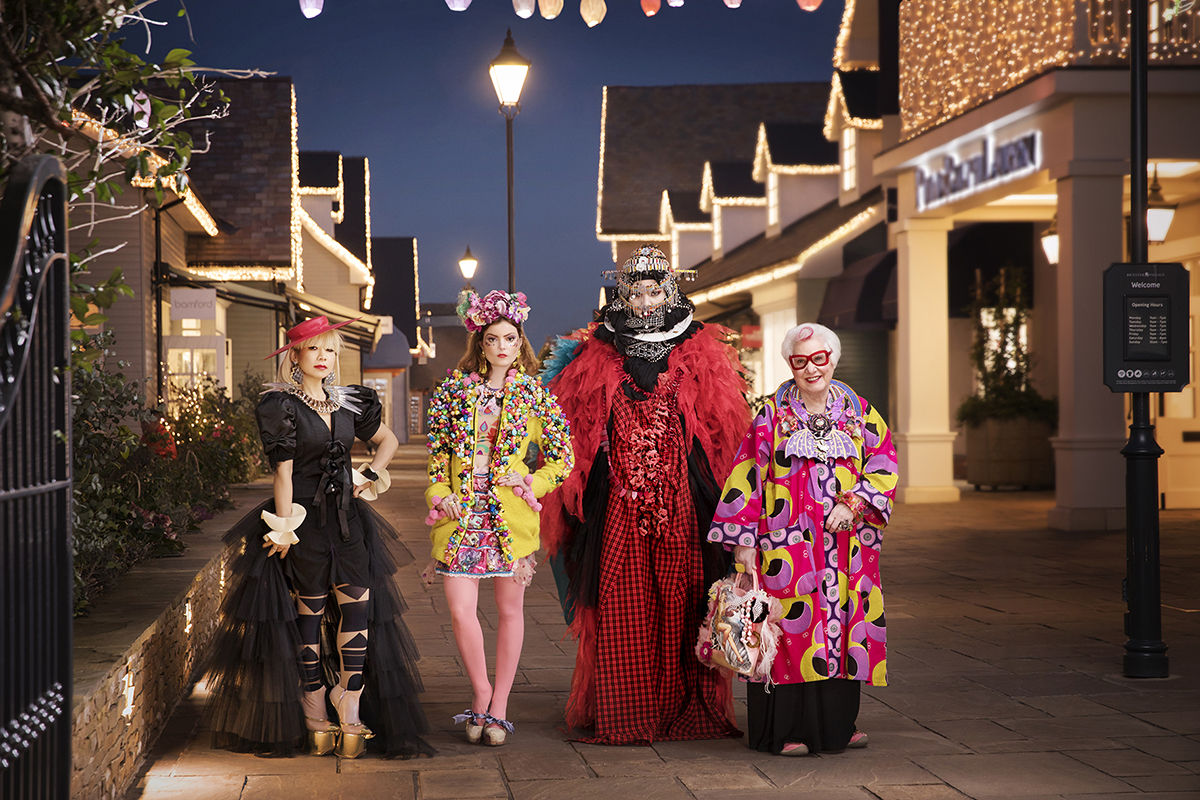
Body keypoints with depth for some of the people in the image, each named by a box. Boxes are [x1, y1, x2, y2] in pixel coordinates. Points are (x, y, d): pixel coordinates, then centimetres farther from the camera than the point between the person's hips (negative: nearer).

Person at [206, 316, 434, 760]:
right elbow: (283, 470, -9)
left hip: (347, 516, 4)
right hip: (305, 517, -4)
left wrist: (371, 474, 9)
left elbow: (387, 439, 25)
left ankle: (349, 704, 1)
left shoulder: (349, 403, 9)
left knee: (358, 604, -7)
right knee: (310, 610, 0)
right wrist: (284, 527, -12)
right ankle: (315, 714, 11)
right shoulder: (280, 404, -5)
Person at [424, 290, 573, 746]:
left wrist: (529, 485, -7)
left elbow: (562, 459, 7)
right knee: (461, 611, -8)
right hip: (461, 514, 1)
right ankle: (481, 693, 14)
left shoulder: (534, 395, 3)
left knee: (510, 609, 5)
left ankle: (498, 706, 16)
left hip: (510, 516, 0)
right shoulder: (454, 389, 6)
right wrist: (440, 495, -2)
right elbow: (437, 452, 12)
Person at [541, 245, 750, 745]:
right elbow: (575, 434, 8)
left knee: (681, 605, 0)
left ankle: (689, 710, 8)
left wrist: (714, 497, -2)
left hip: (682, 504, 0)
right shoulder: (596, 360, 8)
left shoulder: (700, 358, 8)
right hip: (617, 506, 0)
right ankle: (621, 716, 3)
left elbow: (724, 433, 6)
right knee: (620, 606, -2)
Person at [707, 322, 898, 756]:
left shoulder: (859, 413, 10)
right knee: (792, 626, -6)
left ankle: (838, 724, 16)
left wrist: (854, 504, -11)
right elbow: (747, 476, -2)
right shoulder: (772, 415, 1)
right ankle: (788, 728, -1)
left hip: (846, 544, 3)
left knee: (842, 625, 5)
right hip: (788, 544, -3)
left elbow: (883, 465, 6)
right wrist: (743, 540, -7)